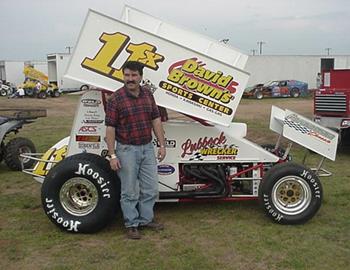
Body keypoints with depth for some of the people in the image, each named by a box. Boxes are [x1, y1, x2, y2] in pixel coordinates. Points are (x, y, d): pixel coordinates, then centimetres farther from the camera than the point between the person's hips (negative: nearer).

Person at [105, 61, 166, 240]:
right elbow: (110, 128, -11)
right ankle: (131, 224, 20)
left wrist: (162, 145, 5)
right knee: (130, 191, 5)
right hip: (127, 150, -5)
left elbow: (156, 120, 9)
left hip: (147, 148, 5)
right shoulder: (116, 99, -11)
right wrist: (112, 155, -15)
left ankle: (146, 219, 29)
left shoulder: (148, 95, 5)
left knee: (150, 189, 12)